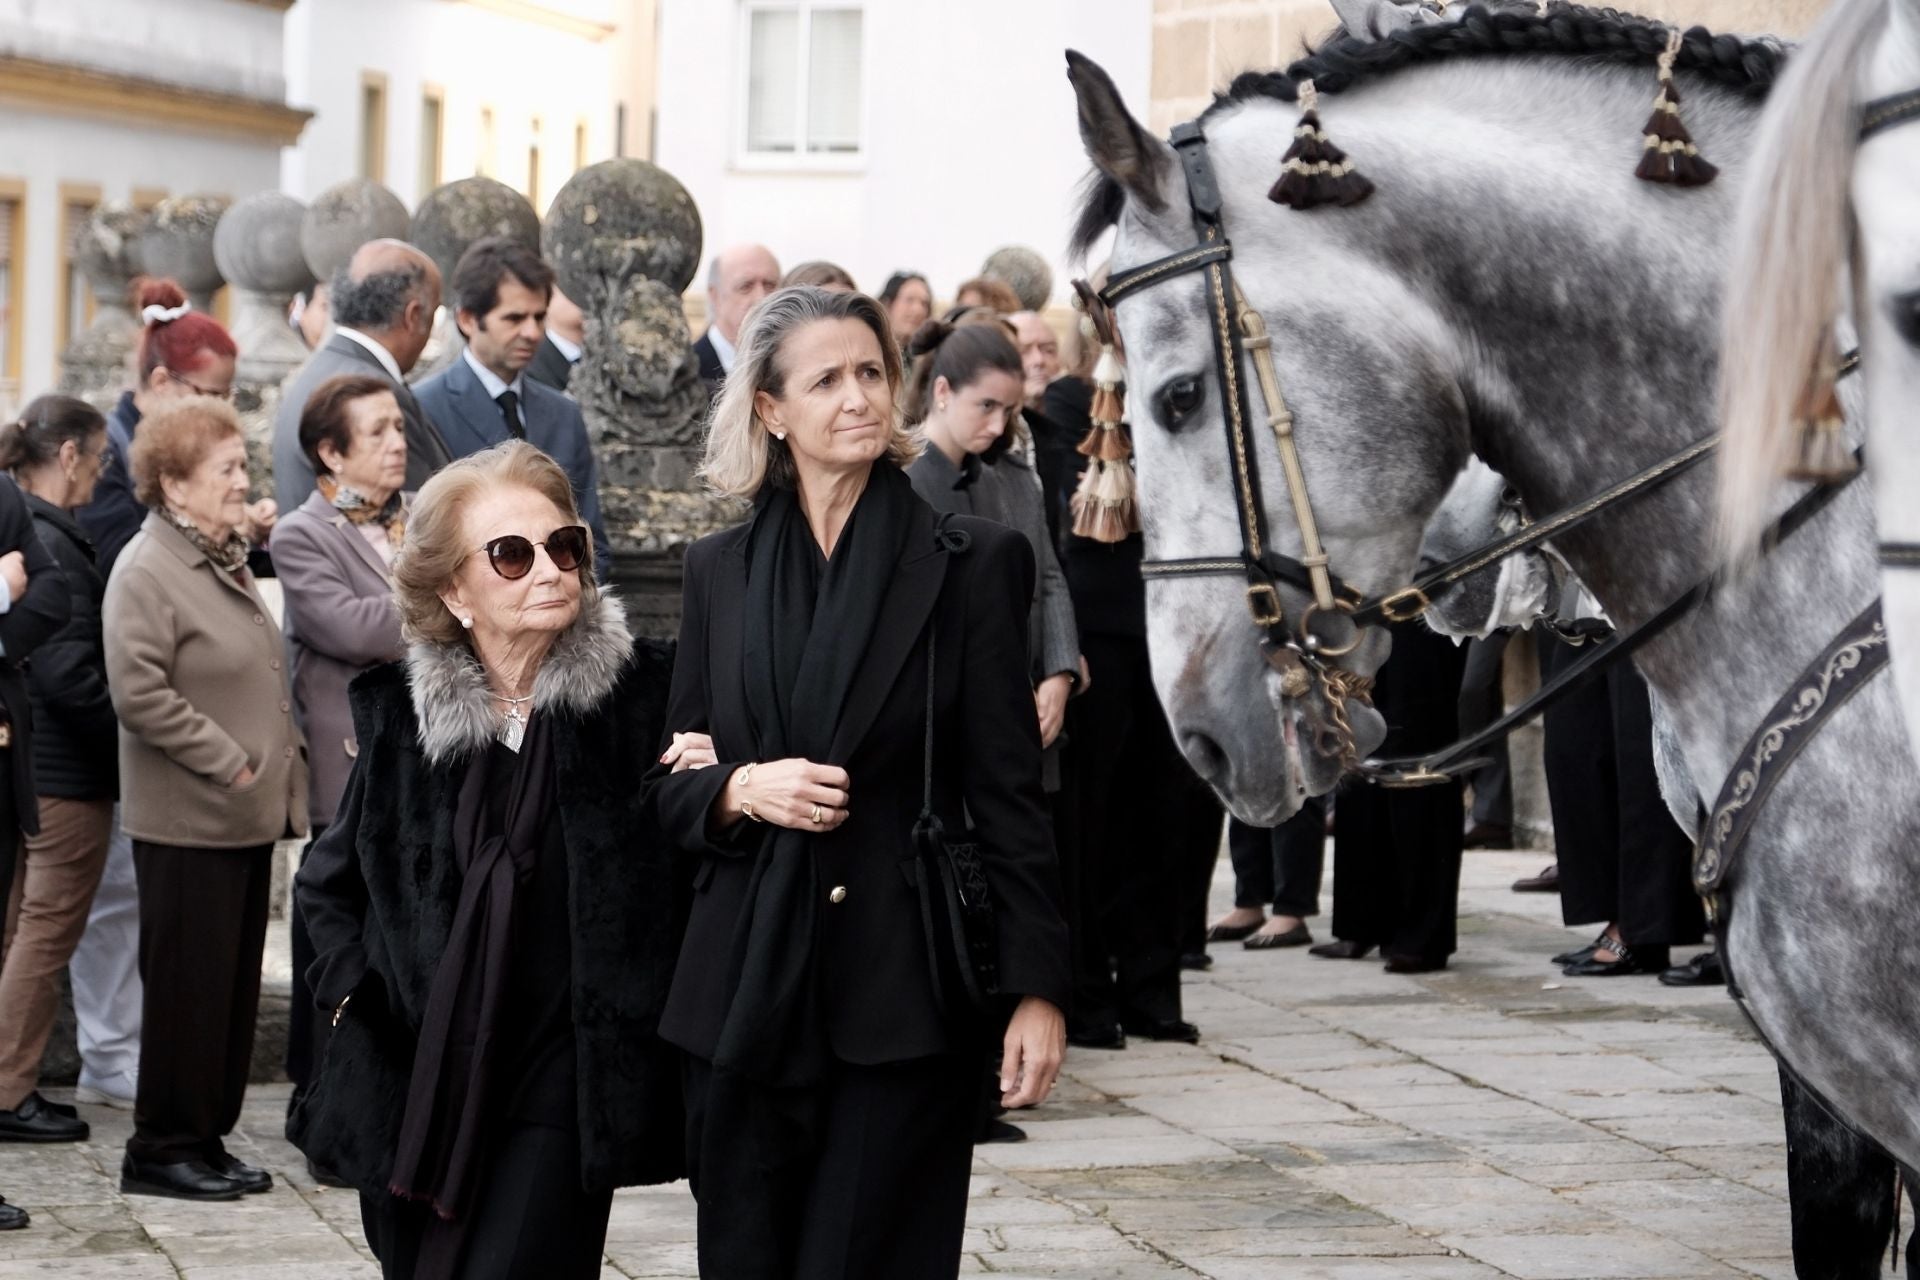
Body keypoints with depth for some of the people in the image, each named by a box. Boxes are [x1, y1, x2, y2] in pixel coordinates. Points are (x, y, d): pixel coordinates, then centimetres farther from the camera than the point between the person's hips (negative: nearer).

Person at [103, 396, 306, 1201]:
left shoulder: (226, 561, 16)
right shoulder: (147, 572, -13)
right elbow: (139, 693, -21)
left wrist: (282, 758, 11)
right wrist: (229, 763, -18)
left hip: (248, 816, 9)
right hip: (187, 823, -9)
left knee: (234, 983, 12)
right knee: (187, 985, -2)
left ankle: (207, 1137, 20)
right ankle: (164, 1148, 7)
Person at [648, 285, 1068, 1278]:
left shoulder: (972, 561, 0)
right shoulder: (719, 570, 9)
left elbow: (1009, 793, -1)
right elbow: (672, 780, 14)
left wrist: (1035, 989, -6)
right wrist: (744, 788, -9)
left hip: (902, 997, -3)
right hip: (745, 994, 3)